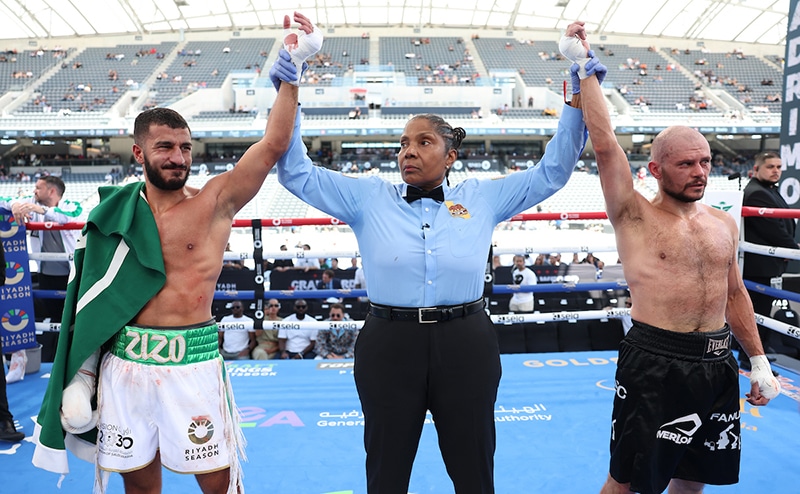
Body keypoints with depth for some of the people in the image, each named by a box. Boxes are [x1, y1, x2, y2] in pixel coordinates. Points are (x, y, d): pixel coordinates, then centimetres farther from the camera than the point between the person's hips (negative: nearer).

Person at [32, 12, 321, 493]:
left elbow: (273, 145, -15)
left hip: (191, 360, -3)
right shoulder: (114, 212, 5)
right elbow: (92, 298, 11)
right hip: (124, 363, 3)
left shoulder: (214, 202, -5)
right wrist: (81, 372, 10)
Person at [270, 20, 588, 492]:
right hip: (389, 346, 0)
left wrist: (579, 95, 4)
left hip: (466, 346, 1)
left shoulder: (481, 198, 5)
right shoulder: (369, 197, 4)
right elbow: (298, 172, 4)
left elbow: (552, 171, 10)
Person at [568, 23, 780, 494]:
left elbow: (734, 293, 17)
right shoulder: (635, 217, -7)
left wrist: (760, 362, 16)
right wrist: (586, 70, -12)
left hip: (718, 364, 6)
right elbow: (606, 146, -16)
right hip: (654, 365, -5)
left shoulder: (724, 224, 10)